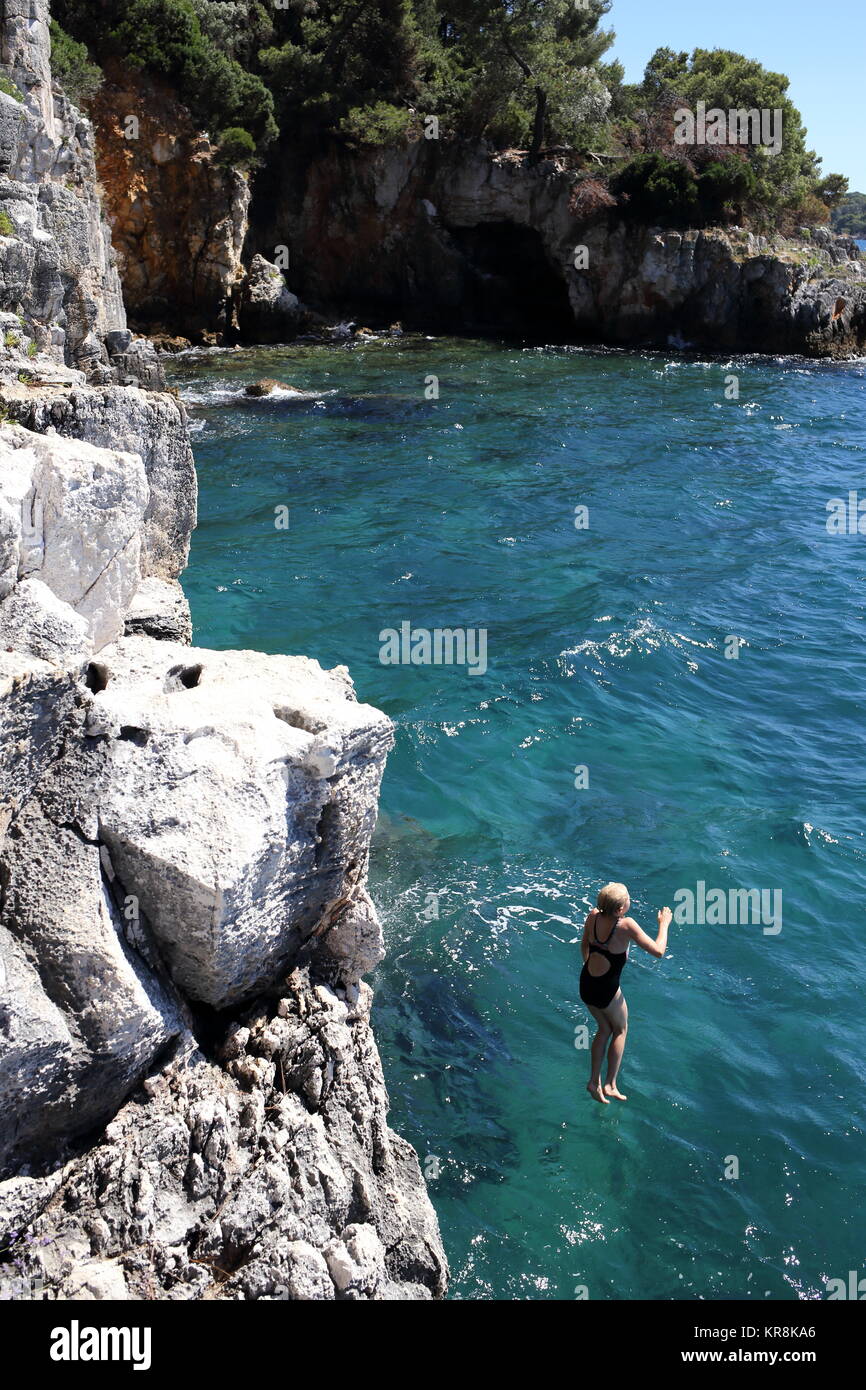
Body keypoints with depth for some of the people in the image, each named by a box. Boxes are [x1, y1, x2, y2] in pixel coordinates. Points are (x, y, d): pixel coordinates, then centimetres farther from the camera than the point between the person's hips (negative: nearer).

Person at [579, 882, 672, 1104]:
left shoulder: (593, 917, -8)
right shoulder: (626, 925, -24)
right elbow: (658, 951, -21)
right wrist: (664, 924, -6)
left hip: (585, 985, 5)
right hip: (607, 990, -5)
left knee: (604, 1029, 27)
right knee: (620, 1030, 22)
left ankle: (594, 1082, 29)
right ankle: (610, 1084, 24)